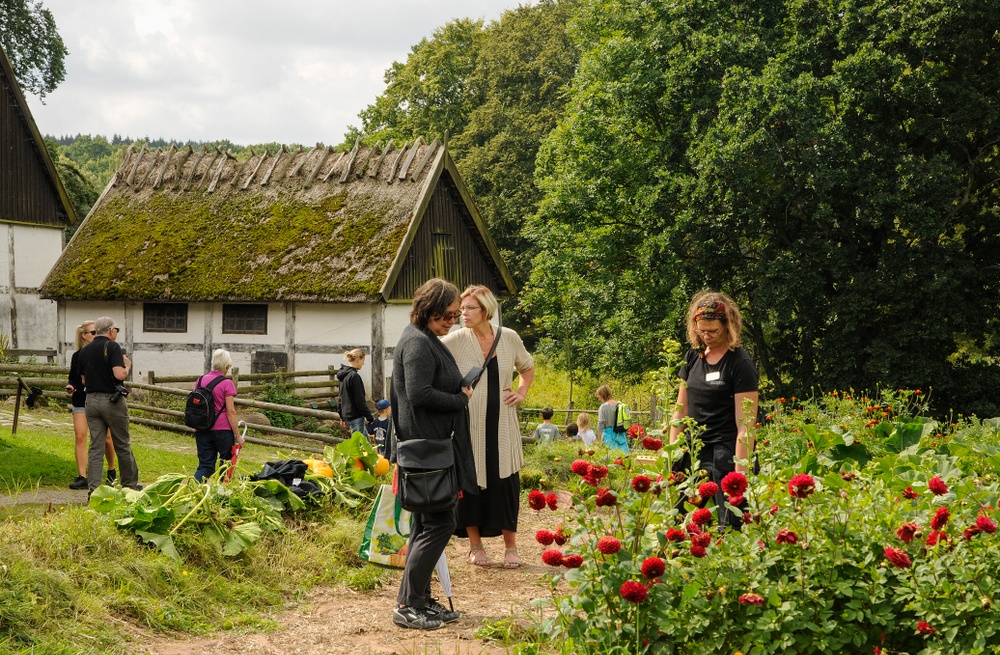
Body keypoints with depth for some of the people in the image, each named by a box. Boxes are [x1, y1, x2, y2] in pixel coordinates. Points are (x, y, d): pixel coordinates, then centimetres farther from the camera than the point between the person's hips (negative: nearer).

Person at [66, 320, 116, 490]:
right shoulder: (77, 356, 6)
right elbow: (72, 378, 14)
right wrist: (70, 386, -6)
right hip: (80, 401, 1)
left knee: (106, 438, 2)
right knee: (80, 436, -10)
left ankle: (111, 471, 25)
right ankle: (82, 477, -7)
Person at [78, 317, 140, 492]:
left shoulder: (85, 350, 9)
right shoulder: (112, 347, -11)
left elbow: (83, 380, 15)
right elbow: (119, 374, -21)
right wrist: (127, 366, -2)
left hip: (91, 400, 5)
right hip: (112, 401, -5)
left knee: (95, 448, 5)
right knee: (123, 446, 8)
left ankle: (93, 489, -2)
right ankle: (130, 485, 17)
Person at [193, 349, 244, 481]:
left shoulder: (200, 381, 7)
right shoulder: (227, 384, -9)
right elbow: (230, 412, -11)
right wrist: (238, 435, -7)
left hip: (202, 430, 5)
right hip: (222, 430, -5)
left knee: (205, 466, 7)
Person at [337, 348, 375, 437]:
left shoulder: (344, 375, 11)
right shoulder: (354, 376, -18)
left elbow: (340, 398, 19)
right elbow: (359, 400, -18)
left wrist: (342, 416, 25)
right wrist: (369, 416, -12)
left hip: (347, 414, 10)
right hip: (355, 416, -10)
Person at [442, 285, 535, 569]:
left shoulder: (509, 338, 4)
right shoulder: (456, 340, -6)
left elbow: (527, 367, 22)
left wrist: (521, 393, 8)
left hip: (501, 427, 2)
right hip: (468, 425, -2)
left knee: (506, 482, 2)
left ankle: (510, 546, 14)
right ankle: (475, 545, 17)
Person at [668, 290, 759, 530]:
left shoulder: (740, 364, -9)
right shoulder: (693, 356, 11)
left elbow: (745, 426, -14)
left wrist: (740, 474, -19)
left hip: (726, 455, -6)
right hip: (694, 452, 6)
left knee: (728, 526, -8)